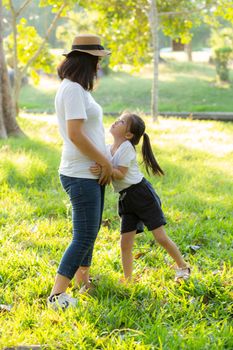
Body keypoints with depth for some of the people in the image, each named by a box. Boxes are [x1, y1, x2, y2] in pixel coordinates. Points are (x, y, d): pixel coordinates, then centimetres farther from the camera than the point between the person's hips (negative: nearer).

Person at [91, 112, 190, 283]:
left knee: (161, 237, -3)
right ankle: (128, 281, 10)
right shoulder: (108, 149, 8)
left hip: (142, 194, -7)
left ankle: (183, 267, 16)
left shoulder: (126, 147, -15)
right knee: (125, 243, 2)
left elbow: (120, 174, -20)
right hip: (126, 199, 7)